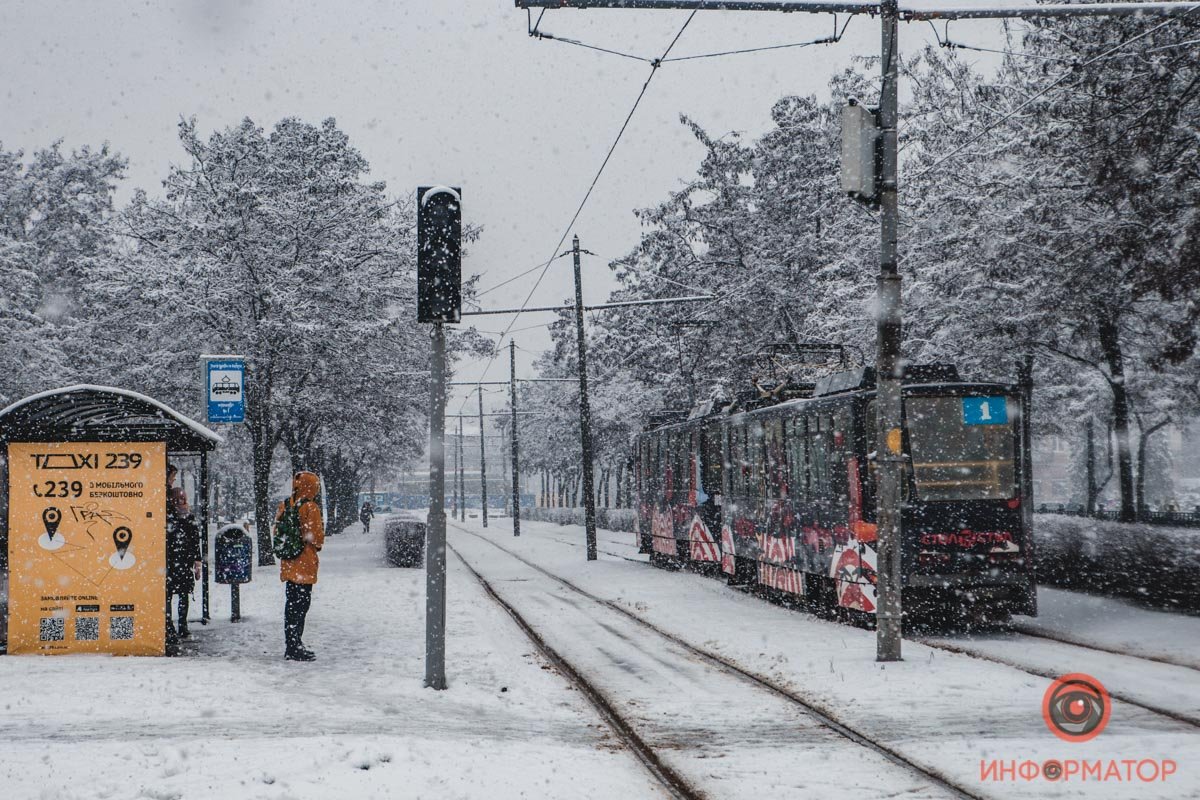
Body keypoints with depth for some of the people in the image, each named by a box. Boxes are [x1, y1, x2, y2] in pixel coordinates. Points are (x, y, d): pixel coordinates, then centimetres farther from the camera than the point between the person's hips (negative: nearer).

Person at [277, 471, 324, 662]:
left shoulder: (284, 506, 5)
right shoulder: (311, 508, -15)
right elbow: (317, 537, -12)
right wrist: (317, 545, 9)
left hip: (288, 564, 7)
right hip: (305, 563, -7)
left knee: (291, 603, 15)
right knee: (301, 604, -3)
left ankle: (292, 646, 21)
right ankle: (296, 649, -4)